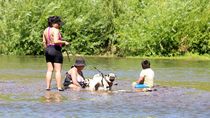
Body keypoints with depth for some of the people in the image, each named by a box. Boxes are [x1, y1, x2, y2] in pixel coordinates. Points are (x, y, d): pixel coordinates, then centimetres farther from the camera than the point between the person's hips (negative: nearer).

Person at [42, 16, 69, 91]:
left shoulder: (45, 30, 10)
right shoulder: (55, 30, -15)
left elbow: (44, 42, 13)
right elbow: (56, 41, -25)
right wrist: (64, 42, -13)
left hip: (48, 50, 8)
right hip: (56, 50, -8)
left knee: (49, 70, 11)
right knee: (58, 70, -3)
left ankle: (48, 87, 8)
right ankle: (59, 87, -3)